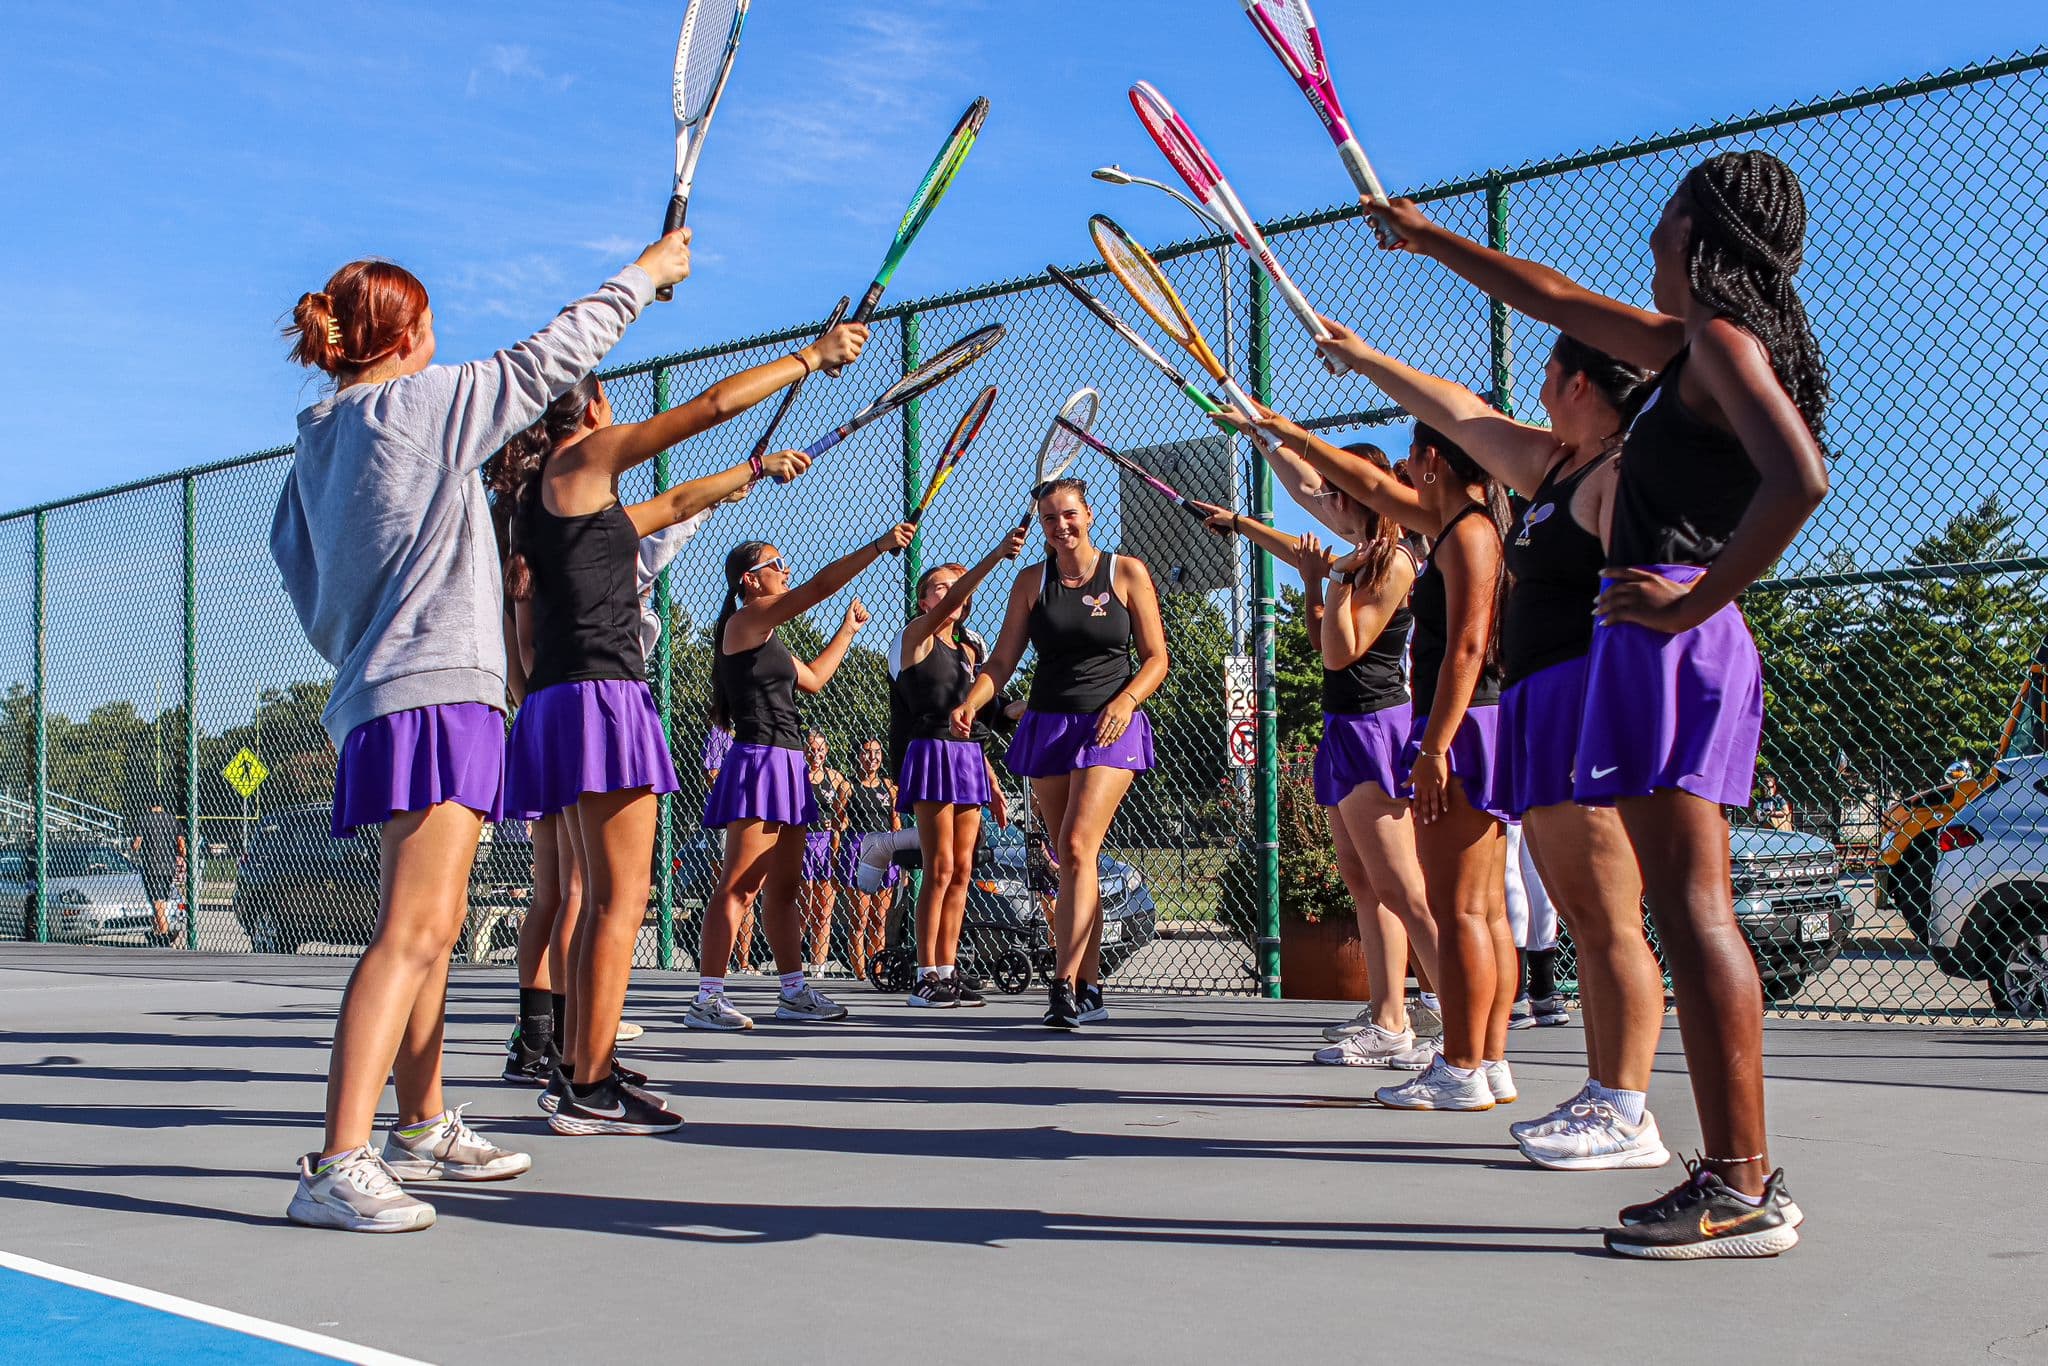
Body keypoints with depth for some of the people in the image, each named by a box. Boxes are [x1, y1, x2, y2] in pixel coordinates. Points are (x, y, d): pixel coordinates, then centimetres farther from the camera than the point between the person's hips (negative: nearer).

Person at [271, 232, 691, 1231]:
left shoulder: (318, 439, 15)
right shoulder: (428, 402, -7)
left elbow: (292, 555, 25)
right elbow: (553, 357, -1)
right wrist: (646, 274, 12)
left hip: (380, 696, 10)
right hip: (433, 690, -10)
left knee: (432, 924, 18)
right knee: (413, 931, -16)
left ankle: (421, 1129, 29)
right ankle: (338, 1167, -22)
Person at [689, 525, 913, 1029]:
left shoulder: (766, 634, 21)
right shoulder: (747, 619, -7)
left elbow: (812, 678, 33)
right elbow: (820, 585, -16)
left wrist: (847, 631, 37)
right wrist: (880, 545, -18)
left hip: (786, 767, 10)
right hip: (760, 760, -10)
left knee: (783, 887, 12)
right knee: (741, 886, -13)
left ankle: (795, 992, 17)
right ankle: (707, 999, -13)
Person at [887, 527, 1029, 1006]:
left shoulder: (968, 651, 20)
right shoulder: (916, 636, -1)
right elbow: (946, 606, -22)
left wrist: (992, 783, 18)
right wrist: (996, 555, -34)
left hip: (969, 759, 7)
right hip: (930, 753, -7)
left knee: (961, 871, 4)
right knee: (940, 869, -10)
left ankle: (948, 971, 8)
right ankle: (925, 976, -6)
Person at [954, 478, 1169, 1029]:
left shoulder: (1127, 573, 1)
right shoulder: (1031, 582, 9)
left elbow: (1156, 658, 2)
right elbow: (1002, 660, 6)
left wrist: (1125, 700, -16)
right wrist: (970, 704, -13)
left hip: (1111, 728, -4)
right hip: (1047, 726, 4)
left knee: (1077, 847, -20)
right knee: (1072, 860, 5)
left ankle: (1065, 983, -23)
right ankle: (1090, 990, 11)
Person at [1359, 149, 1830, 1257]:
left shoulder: (1724, 340, -7)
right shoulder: (1691, 343, 22)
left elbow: (1801, 477, -24)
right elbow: (1556, 300, 35)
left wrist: (1694, 598, -20)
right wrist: (1429, 238, 43)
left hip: (1668, 638, -10)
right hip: (1692, 650, 10)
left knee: (1688, 906, -11)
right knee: (1691, 909, 8)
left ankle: (1740, 1191, -10)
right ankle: (1744, 1174, 12)